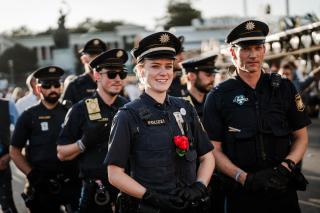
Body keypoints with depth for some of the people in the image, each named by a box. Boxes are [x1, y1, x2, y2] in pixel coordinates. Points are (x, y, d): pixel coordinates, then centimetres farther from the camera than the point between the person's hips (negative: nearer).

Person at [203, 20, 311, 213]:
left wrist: (286, 167, -10)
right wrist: (244, 178, -16)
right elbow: (214, 150, -3)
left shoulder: (284, 88, 4)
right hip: (240, 194, -2)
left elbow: (301, 137, 7)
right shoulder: (218, 97, -2)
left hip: (283, 191, 2)